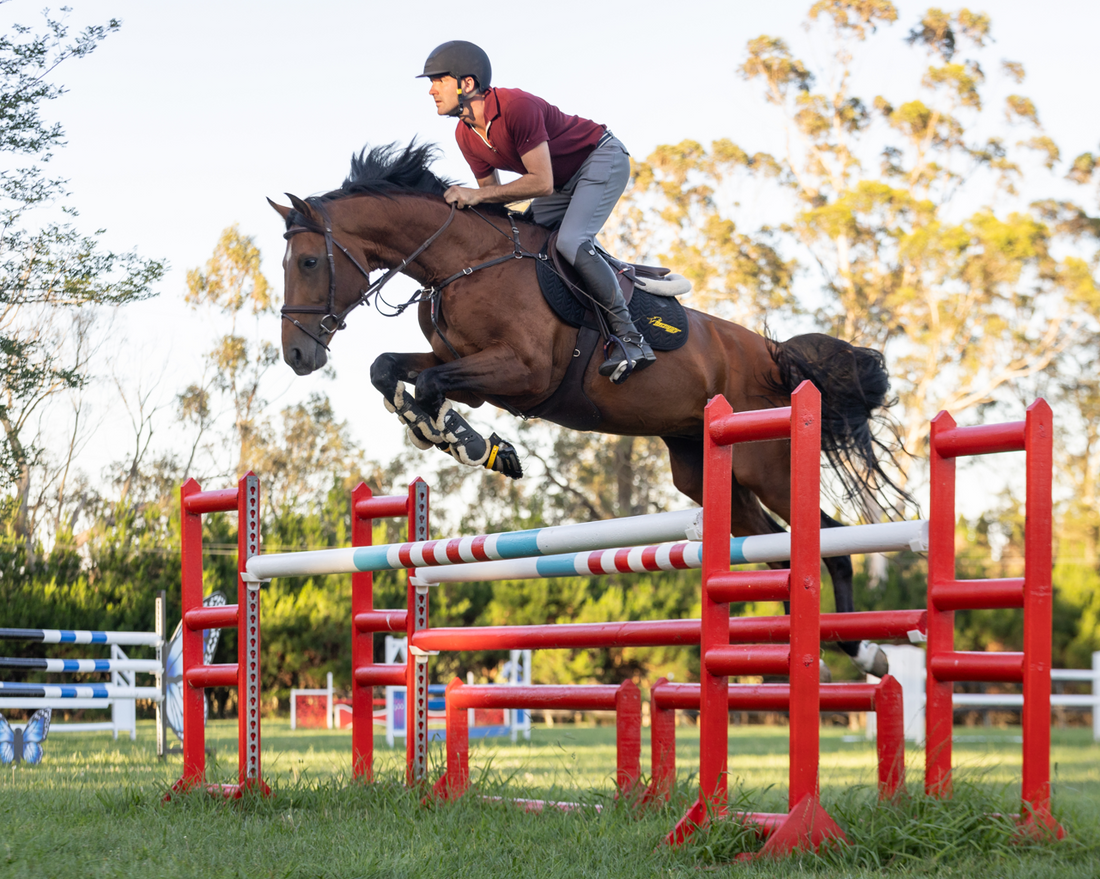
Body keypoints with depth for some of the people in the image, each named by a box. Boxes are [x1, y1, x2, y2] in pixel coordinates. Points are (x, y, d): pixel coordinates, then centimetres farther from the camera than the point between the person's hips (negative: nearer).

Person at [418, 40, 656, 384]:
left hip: (602, 159, -9)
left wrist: (477, 194, -32)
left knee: (571, 242, -27)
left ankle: (630, 338, -20)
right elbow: (493, 194, 4)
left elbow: (542, 183, -32)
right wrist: (464, 202, -15)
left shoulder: (516, 107, -32)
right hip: (565, 179, 9)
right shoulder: (466, 135, -6)